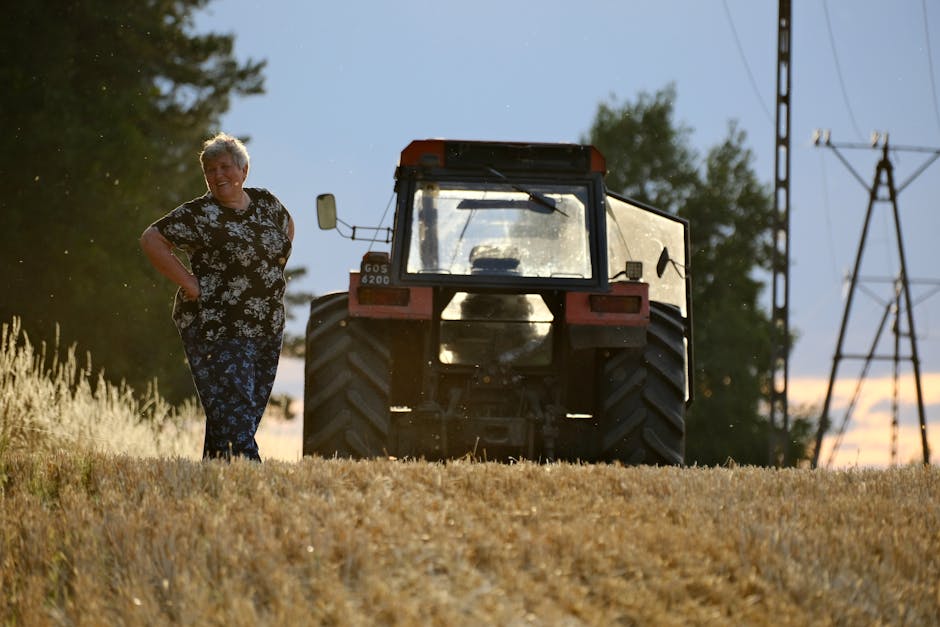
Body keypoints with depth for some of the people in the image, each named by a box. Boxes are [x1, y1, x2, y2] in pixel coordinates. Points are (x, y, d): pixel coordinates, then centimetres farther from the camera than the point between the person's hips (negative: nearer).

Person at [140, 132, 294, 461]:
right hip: (218, 332, -7)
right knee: (234, 413, -14)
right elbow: (151, 240, -15)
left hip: (267, 331, 7)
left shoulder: (265, 203, 7)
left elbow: (287, 226, 28)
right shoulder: (200, 215, -10)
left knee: (253, 409, 10)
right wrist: (189, 283, -16)